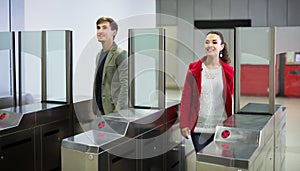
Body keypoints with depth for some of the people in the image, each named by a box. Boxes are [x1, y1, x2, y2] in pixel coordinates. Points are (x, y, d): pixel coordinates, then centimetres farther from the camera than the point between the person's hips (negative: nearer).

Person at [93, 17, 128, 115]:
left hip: (113, 110, -7)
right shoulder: (99, 55, 15)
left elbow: (125, 85, -15)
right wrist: (96, 109, 14)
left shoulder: (120, 54, -9)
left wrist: (118, 111, -21)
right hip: (100, 110, 7)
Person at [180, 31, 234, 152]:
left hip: (221, 127, 1)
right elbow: (186, 98, 1)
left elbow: (231, 100, 8)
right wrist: (184, 124, -4)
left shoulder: (228, 72, 3)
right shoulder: (194, 70, 0)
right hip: (199, 126, -1)